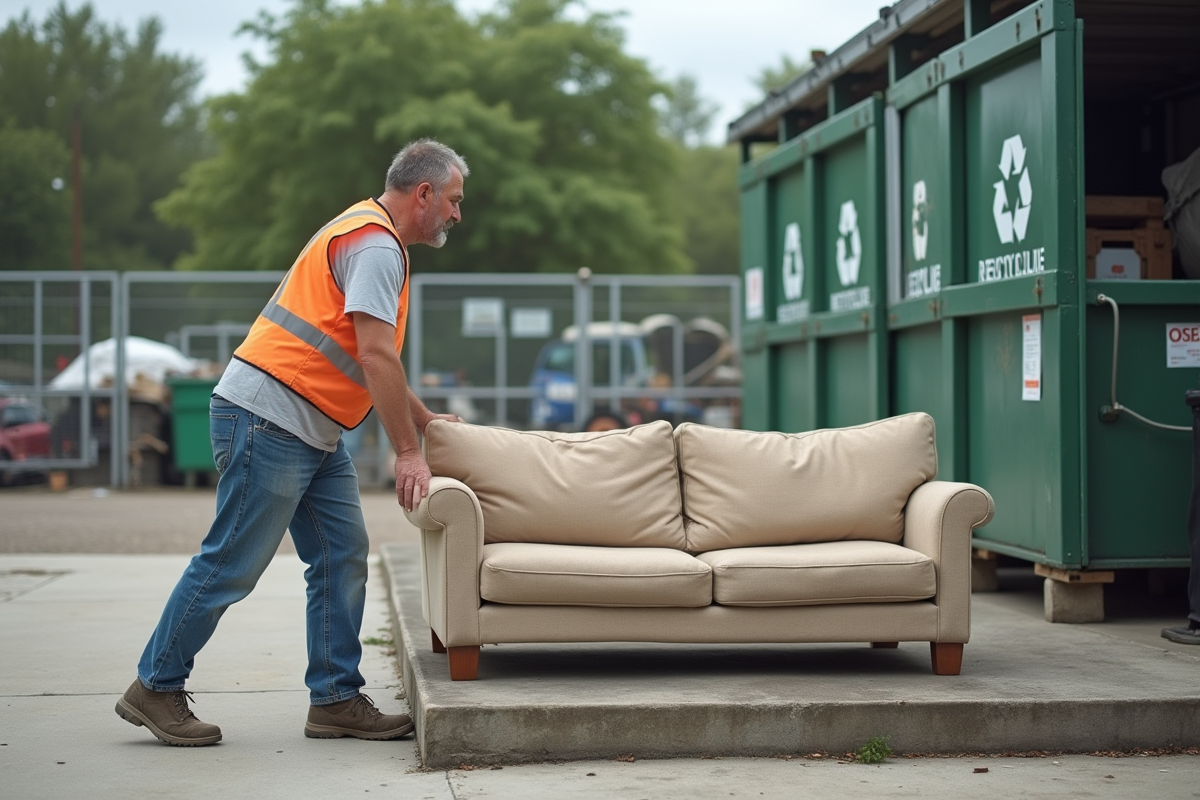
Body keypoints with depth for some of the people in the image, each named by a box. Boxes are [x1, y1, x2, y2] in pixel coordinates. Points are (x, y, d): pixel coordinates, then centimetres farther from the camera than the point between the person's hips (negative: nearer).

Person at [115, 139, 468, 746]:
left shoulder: (371, 238, 21)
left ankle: (335, 700, 9)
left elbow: (372, 359, 29)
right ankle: (155, 689, 5)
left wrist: (424, 419, 29)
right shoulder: (375, 243, -13)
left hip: (312, 434, 11)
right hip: (268, 418, -11)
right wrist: (407, 453, -19)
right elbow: (375, 358, -20)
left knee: (342, 558, 6)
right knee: (232, 564, -5)